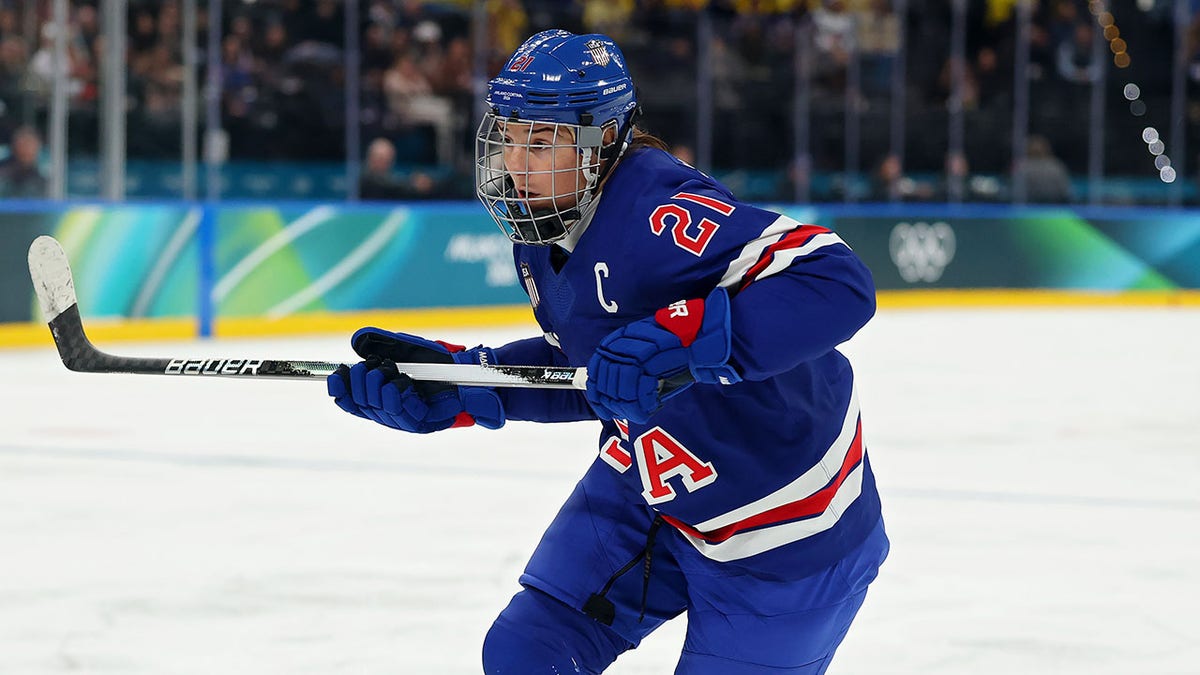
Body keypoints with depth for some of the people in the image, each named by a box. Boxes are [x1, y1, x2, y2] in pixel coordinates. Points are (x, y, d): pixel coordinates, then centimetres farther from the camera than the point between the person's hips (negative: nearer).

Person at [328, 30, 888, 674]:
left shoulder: (660, 214, -32)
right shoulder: (541, 232, -3)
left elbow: (839, 284, -41)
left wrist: (677, 339, -48)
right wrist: (450, 385, -3)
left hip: (783, 519, -8)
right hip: (646, 485, 8)